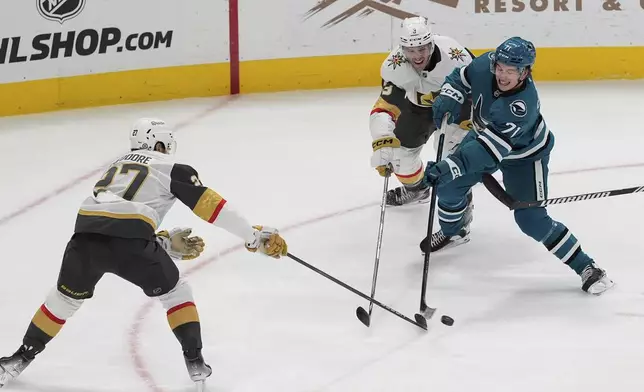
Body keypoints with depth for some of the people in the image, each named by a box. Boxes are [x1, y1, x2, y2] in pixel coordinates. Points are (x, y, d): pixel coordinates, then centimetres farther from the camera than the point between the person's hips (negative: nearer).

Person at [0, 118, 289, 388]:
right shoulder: (172, 169, 19)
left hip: (85, 237, 5)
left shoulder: (117, 166, 37)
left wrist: (169, 244, 30)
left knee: (66, 297, 29)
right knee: (174, 291, 20)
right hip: (128, 242, -4)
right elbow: (210, 206, 10)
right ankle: (195, 361, 15)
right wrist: (255, 237, 14)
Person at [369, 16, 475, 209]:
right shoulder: (394, 67, -33)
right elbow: (385, 107, -35)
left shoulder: (454, 55, -40)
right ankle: (414, 187, 35)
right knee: (400, 144, 6)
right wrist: (382, 141, -50)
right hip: (419, 105, 4)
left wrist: (470, 125, -24)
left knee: (452, 145, -22)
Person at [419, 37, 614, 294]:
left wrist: (447, 167, -51)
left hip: (524, 155, -6)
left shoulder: (523, 105, -43)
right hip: (486, 134, 6)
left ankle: (586, 268, 0)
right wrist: (449, 97, -22)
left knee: (531, 219, -12)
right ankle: (450, 232, 36)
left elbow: (490, 149, -46)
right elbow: (462, 77, -3)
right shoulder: (486, 65, -27)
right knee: (450, 184, 4)